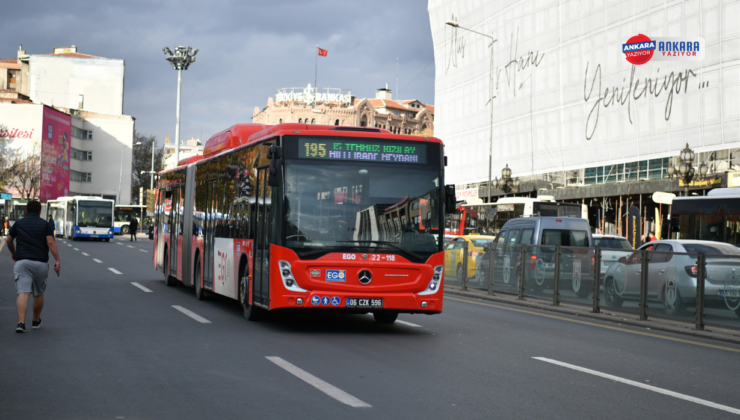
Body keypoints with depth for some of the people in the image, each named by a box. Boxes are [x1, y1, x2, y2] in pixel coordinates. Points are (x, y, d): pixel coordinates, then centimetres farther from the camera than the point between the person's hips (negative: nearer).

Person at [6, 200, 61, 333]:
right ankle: (36, 321, 31)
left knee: (22, 293, -10)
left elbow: (9, 240, 20)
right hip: (41, 262, 0)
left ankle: (21, 322, -25)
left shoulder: (19, 223, 11)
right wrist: (57, 261, -10)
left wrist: (14, 253, 39)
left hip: (22, 261, 0)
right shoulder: (45, 224, 5)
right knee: (39, 293, 17)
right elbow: (50, 243, -8)